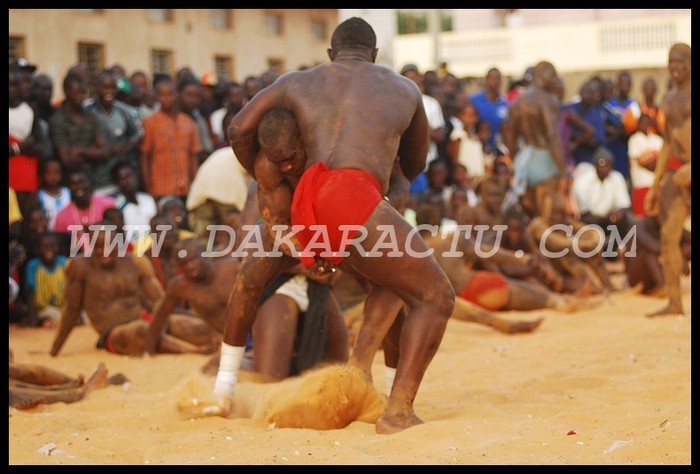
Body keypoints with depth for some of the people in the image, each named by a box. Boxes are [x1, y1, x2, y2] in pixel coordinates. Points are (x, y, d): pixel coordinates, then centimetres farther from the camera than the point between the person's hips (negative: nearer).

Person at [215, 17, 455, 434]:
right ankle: (398, 411, -10)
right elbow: (415, 166, 35)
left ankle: (224, 385, 32)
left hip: (305, 203, 4)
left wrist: (261, 179, 35)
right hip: (354, 199, -4)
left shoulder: (297, 82, 26)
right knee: (436, 297, 5)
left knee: (252, 274, 34)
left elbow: (239, 129, 18)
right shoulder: (405, 89, 25)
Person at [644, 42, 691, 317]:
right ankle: (674, 302, 2)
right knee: (668, 235, -1)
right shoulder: (669, 99, 17)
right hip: (677, 171, 7)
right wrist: (655, 185, 19)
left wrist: (689, 169, -23)